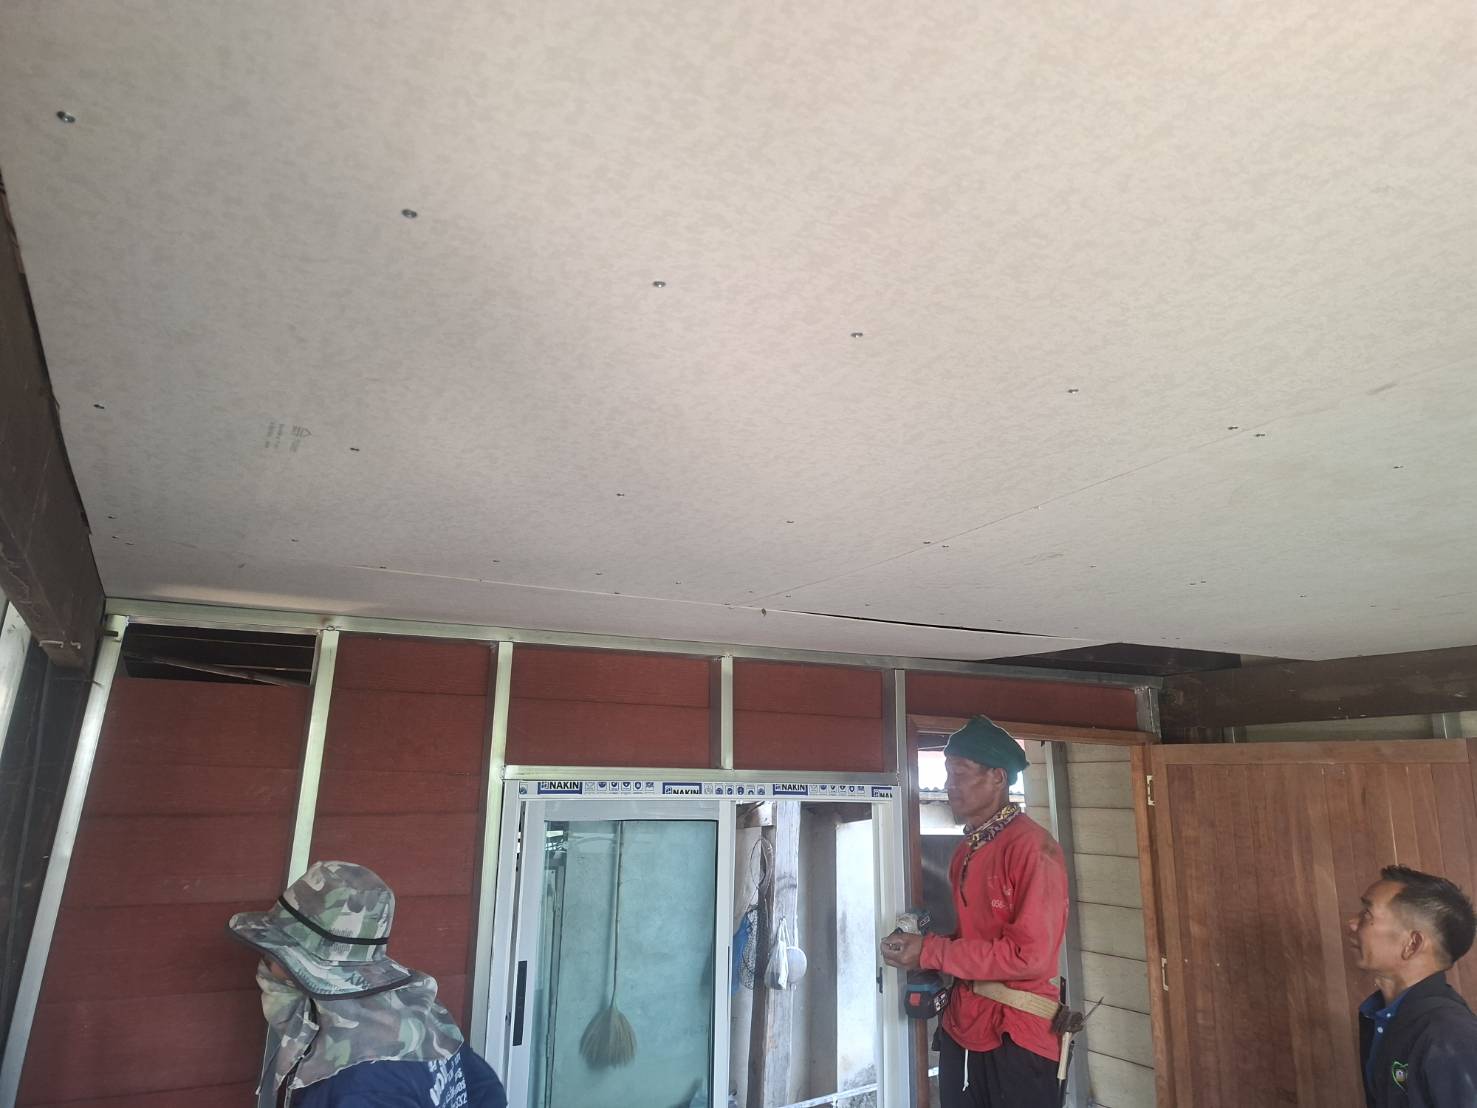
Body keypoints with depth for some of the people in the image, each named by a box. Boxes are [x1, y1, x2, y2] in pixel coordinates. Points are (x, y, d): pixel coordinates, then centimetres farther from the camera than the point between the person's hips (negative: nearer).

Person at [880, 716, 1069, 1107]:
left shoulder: (1032, 847, -17)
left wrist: (931, 952, -18)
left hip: (1016, 1040, -7)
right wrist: (915, 941, -2)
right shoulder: (965, 851, 9)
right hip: (960, 1030, 7)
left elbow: (1030, 955, -21)